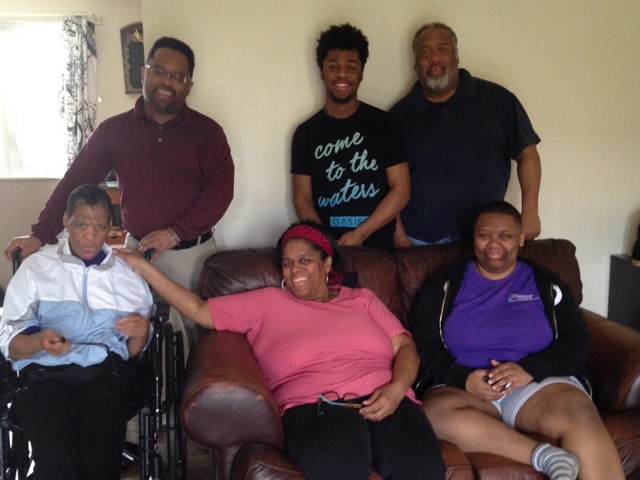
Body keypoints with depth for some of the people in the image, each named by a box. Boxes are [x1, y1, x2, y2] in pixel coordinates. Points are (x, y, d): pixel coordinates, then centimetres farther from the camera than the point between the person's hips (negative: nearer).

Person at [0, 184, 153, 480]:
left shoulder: (128, 275, 20)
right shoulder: (35, 267, 14)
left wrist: (140, 333, -4)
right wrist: (39, 341, -15)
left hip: (105, 370, 1)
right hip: (45, 372, -1)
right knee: (56, 455, -31)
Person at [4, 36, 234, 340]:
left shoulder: (208, 132, -1)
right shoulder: (114, 130, 4)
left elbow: (221, 189, -7)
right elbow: (75, 181, 4)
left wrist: (176, 233, -16)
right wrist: (41, 234, -4)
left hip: (193, 253, -1)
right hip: (137, 250, 1)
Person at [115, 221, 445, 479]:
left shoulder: (362, 298, 25)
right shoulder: (267, 302, 22)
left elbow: (405, 346, 16)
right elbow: (198, 310, 19)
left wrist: (396, 388, -6)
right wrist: (143, 268, 17)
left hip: (383, 402, 2)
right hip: (314, 407, -1)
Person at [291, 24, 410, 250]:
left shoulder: (383, 123, 3)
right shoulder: (306, 132, 6)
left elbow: (401, 191, 0)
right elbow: (302, 199, 4)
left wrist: (359, 234, -10)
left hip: (378, 245, 0)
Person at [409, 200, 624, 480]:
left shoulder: (546, 285, 14)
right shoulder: (445, 286, 13)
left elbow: (577, 342, 5)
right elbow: (425, 348, 5)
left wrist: (531, 369, -15)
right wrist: (464, 378, -15)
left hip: (538, 385, 0)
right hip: (463, 388, 1)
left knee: (582, 416, -34)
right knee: (435, 410, -35)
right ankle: (542, 455, -37)